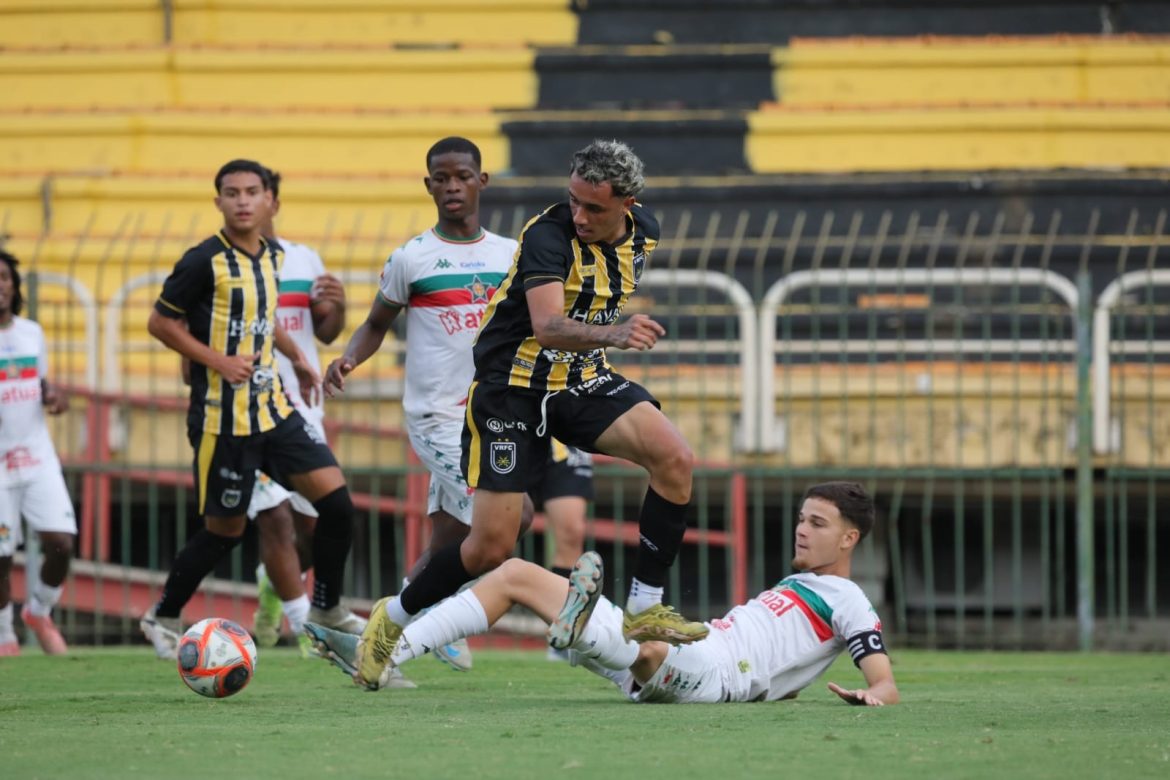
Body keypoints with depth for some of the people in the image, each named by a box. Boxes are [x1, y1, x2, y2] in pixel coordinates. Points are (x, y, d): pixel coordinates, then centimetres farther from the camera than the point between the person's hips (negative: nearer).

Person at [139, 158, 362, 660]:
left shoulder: (272, 256, 8)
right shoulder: (205, 261, -14)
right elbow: (160, 323, -10)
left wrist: (295, 356, 23)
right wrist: (219, 361, -18)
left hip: (272, 406, 7)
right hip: (222, 416, -6)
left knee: (336, 500, -3)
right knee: (225, 529, 0)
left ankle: (327, 609, 14)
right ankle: (162, 619, 19)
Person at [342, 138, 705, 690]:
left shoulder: (644, 232, -2)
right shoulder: (548, 235, -24)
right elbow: (547, 327, -39)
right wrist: (614, 334, -54)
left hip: (584, 379, 6)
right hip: (512, 389, -6)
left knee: (675, 458, -19)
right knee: (492, 546, -7)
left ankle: (645, 608, -8)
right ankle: (393, 618, 19)